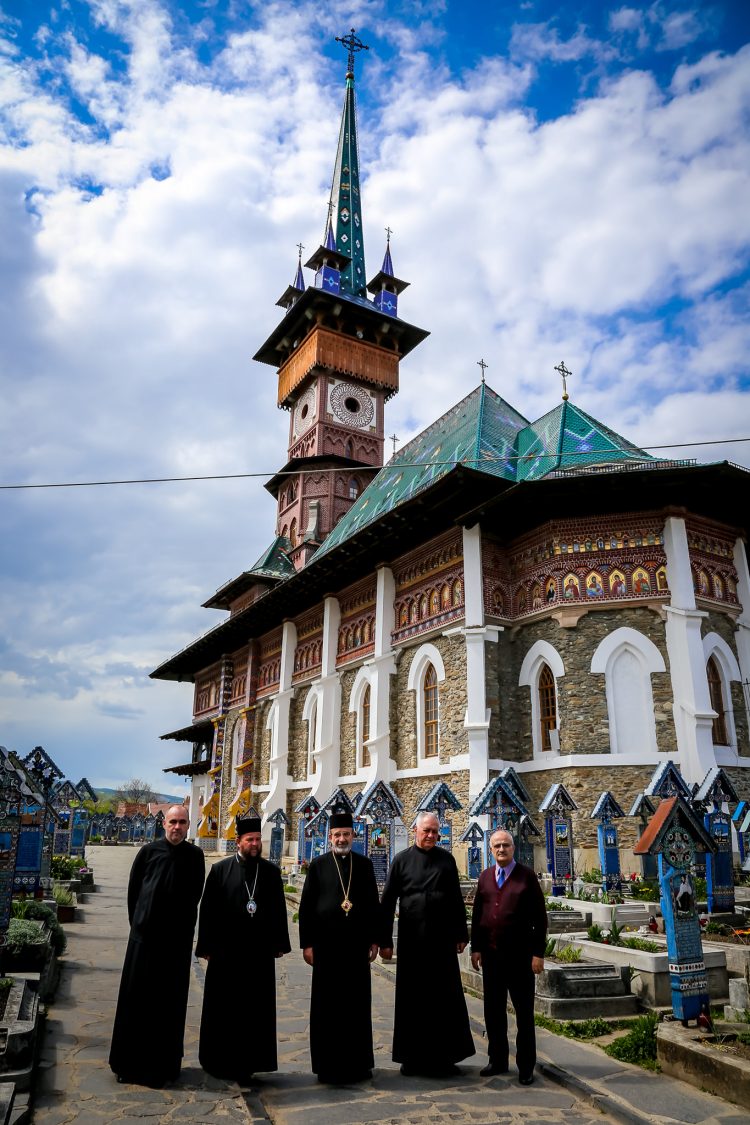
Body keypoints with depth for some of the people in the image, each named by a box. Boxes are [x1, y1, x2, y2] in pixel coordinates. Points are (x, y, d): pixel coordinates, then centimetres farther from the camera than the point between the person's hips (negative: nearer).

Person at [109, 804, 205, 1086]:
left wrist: (181, 921, 9)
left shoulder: (194, 855, -1)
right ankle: (131, 1060, 22)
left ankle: (164, 1061, 20)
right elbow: (133, 889, 6)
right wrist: (137, 921, 9)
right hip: (146, 934, 0)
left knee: (170, 998, 7)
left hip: (178, 937, 0)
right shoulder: (149, 851, -3)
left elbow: (195, 894, 8)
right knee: (137, 995, 7)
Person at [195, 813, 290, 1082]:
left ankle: (248, 1065, 22)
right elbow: (207, 910, -1)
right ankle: (220, 1062, 24)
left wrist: (279, 944, 4)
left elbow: (279, 910, 8)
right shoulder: (220, 870, -1)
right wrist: (207, 947, -3)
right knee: (223, 1009, 8)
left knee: (256, 1010, 8)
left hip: (260, 953, 2)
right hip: (226, 953, -2)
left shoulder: (271, 872, 5)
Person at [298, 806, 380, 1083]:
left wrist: (374, 940, 5)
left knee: (358, 1005, 8)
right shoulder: (318, 865, 1)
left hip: (357, 944, 1)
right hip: (326, 945, -1)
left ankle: (359, 1062, 20)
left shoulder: (364, 864, 6)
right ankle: (327, 1064, 18)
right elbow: (306, 906, 1)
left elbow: (373, 904, 8)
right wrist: (307, 943, -3)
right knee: (327, 1006, 6)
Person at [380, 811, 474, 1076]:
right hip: (411, 939, -1)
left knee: (444, 997, 5)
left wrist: (461, 934, 6)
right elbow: (388, 902, 0)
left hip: (442, 938, 1)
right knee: (412, 998, 8)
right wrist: (385, 940, -2)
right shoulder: (402, 860, -2)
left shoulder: (446, 859, 4)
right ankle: (412, 1057, 21)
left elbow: (456, 899, 8)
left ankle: (443, 1057, 18)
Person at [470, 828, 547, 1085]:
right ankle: (497, 1060, 26)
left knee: (524, 1012, 6)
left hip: (519, 954, -4)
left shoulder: (527, 876, -4)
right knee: (493, 1010, 12)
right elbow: (476, 914, 10)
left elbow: (540, 917, -4)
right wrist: (475, 948, 4)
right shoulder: (485, 876, 7)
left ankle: (526, 1066, 18)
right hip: (490, 953, 4)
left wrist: (538, 953, -8)